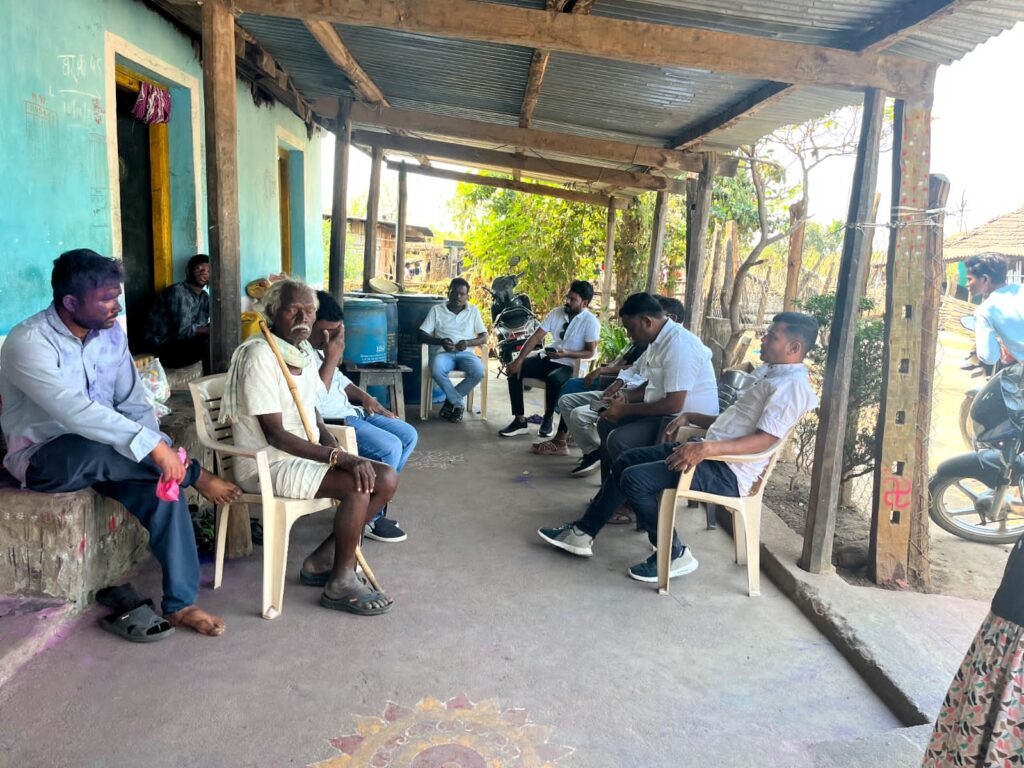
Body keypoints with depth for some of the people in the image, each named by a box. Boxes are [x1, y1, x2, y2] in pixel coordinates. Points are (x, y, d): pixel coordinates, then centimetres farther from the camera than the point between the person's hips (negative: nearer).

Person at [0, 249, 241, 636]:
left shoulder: (111, 333, 0)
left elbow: (134, 403, 1)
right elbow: (76, 410, -35)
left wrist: (158, 448, -18)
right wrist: (152, 446, -41)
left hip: (103, 451, 5)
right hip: (42, 458, -5)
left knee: (160, 482, -23)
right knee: (96, 449, -39)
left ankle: (179, 603, -16)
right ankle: (196, 475, -18)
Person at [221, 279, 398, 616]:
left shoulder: (305, 353, 8)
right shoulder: (260, 355, -18)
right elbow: (275, 434, -23)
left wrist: (337, 451, -8)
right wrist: (339, 458, -28)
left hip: (307, 456, 9)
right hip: (267, 465, -9)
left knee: (386, 479, -3)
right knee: (359, 484, -26)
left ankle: (322, 559, 8)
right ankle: (340, 582, -8)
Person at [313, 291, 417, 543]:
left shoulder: (318, 347, 11)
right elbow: (313, 400, -28)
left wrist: (365, 397, 11)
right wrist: (332, 358, -25)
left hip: (350, 413, 11)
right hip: (327, 423, -11)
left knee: (408, 435, 6)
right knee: (390, 446, -24)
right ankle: (368, 518, -4)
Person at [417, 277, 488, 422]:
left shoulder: (473, 311, 14)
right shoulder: (437, 310, 10)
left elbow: (484, 337, 10)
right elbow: (421, 335, 3)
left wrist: (468, 342, -12)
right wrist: (440, 341, -16)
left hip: (466, 353, 1)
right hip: (443, 352, -1)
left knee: (478, 372, -33)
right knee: (437, 372, -37)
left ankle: (451, 401, -9)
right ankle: (459, 403, -14)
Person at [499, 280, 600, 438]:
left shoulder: (591, 321, -12)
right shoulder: (556, 313, 1)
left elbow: (590, 353, -9)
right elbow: (536, 337, -2)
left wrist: (567, 354, -25)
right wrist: (519, 360, -12)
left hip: (571, 365, -5)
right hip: (548, 358, 6)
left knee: (553, 379, -37)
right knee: (514, 370, -14)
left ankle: (548, 419, -9)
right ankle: (520, 421, -10)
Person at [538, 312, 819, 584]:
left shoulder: (791, 385, -14)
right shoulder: (771, 375, 19)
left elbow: (765, 439, -26)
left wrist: (708, 447, -36)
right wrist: (690, 417, 18)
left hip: (727, 472, -10)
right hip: (712, 452, 11)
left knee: (635, 479, -20)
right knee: (626, 461, 8)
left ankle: (674, 555, -4)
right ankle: (583, 533, 12)